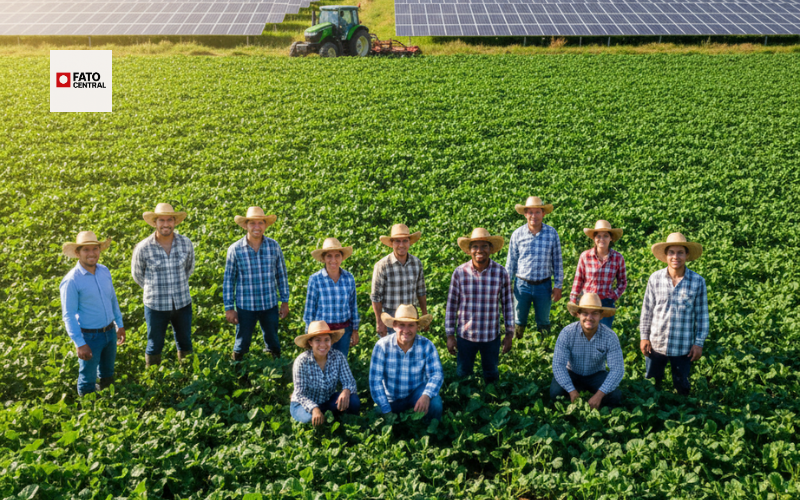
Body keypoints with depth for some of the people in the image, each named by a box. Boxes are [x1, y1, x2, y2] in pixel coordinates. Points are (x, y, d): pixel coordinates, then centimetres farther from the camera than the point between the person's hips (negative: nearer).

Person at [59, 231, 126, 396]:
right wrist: (79, 343, -19)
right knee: (88, 378, 12)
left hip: (110, 332, 6)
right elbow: (69, 315, -17)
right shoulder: (71, 281, -21)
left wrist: (120, 325, 14)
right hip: (90, 337, -6)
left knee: (108, 373, 25)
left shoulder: (104, 271, -2)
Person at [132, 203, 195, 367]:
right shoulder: (143, 248, -14)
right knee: (155, 346, 13)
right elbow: (137, 274, 4)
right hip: (156, 306, -2)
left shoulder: (186, 243, -7)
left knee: (185, 344, 17)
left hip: (183, 303, 2)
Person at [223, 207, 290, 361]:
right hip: (245, 306, -2)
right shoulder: (235, 249, -7)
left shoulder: (274, 246, -2)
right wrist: (229, 308, -2)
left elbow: (282, 275, 7)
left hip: (270, 305, 2)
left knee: (273, 343, 17)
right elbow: (228, 280, -1)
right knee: (241, 345, 11)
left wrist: (285, 301, 7)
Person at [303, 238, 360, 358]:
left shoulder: (349, 278, -2)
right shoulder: (315, 279, -10)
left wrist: (355, 330, 10)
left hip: (344, 330, 3)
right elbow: (310, 308, -2)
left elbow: (353, 306, 7)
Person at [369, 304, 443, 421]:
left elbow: (436, 374, -17)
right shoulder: (382, 345, -17)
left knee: (435, 403, -29)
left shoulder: (426, 345, -14)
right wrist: (386, 410, -22)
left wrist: (426, 395, -38)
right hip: (391, 399, 1)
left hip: (417, 393, 0)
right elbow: (375, 380, -17)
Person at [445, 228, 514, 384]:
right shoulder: (460, 273, -10)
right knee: (463, 374, 17)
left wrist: (509, 334, 1)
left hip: (492, 336, 0)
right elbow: (452, 305, -3)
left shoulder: (501, 273, -9)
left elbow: (507, 304, 0)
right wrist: (450, 335, -1)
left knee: (491, 375, 19)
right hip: (465, 335, 0)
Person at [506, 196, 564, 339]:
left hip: (543, 286, 0)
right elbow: (511, 262, 4)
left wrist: (558, 286, 1)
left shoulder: (552, 233, -4)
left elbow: (557, 261, 2)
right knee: (519, 321, 12)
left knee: (543, 322, 13)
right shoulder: (518, 234, -4)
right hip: (522, 284, 0)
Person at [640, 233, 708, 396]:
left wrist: (699, 343, -1)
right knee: (652, 383, 15)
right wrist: (644, 336, 3)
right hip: (656, 344, 1)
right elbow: (647, 310, 2)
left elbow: (702, 315, -1)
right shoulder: (655, 278, -6)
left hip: (683, 346, -1)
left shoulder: (698, 282, -8)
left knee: (682, 386, 13)